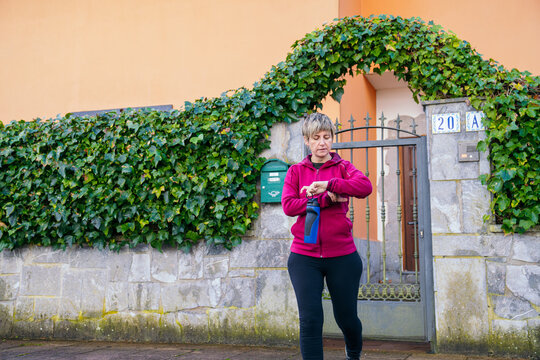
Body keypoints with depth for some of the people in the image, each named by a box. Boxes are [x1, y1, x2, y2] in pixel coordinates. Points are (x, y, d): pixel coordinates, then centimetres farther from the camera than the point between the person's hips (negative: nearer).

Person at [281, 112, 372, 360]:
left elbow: (365, 186, -17)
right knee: (310, 319, -6)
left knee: (346, 317, 13)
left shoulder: (342, 168, 4)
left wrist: (328, 185, -27)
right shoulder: (296, 171, 8)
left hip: (342, 256, 0)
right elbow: (288, 205, -7)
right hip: (304, 257, 0)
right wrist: (325, 199, -16)